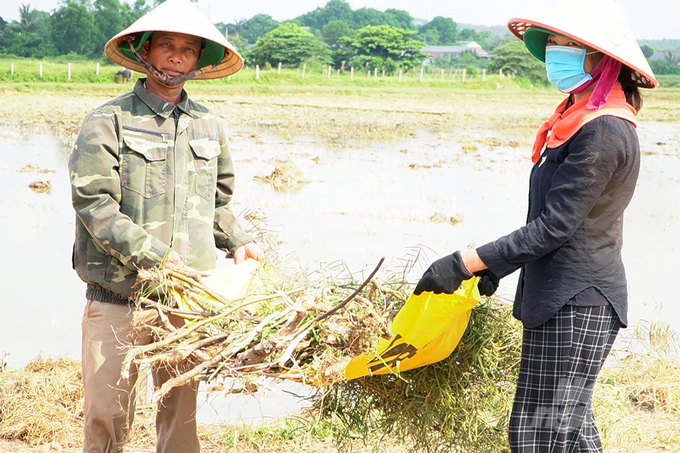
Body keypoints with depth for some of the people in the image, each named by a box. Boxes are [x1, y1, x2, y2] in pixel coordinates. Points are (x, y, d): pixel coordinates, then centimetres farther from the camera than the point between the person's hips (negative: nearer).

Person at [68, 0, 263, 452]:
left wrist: (238, 241, 6)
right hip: (119, 294, -4)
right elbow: (93, 203, -10)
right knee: (108, 414, -2)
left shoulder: (209, 126, 14)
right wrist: (154, 256, -18)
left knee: (181, 409, 8)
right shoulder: (109, 121, -2)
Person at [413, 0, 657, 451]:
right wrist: (497, 265, 19)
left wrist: (464, 264, -19)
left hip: (576, 303, -10)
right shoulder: (581, 119, 13)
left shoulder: (602, 133, -19)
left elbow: (554, 226, -21)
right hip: (562, 297, 10)